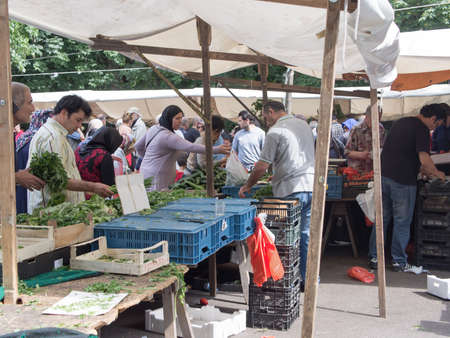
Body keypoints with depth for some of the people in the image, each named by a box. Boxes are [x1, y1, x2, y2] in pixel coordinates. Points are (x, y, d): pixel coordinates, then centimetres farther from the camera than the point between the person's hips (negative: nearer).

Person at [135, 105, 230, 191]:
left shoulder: (153, 129, 10)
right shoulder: (168, 136, -20)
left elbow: (139, 146, 20)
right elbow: (191, 147, -27)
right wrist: (216, 150, -27)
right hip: (156, 179, -10)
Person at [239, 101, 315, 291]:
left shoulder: (276, 131, -8)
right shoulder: (304, 125, 16)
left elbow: (262, 166, -9)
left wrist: (247, 186, 5)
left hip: (291, 190, -7)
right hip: (311, 185, 7)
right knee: (306, 235, 12)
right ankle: (308, 280, 17)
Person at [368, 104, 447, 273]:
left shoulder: (400, 122, 18)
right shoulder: (421, 129, -9)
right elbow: (424, 160, -17)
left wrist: (423, 169, 29)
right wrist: (436, 173, 2)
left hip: (383, 175, 8)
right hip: (402, 180, -7)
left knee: (381, 219, 11)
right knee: (402, 221, 3)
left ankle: (374, 257, 15)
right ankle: (399, 261, 9)